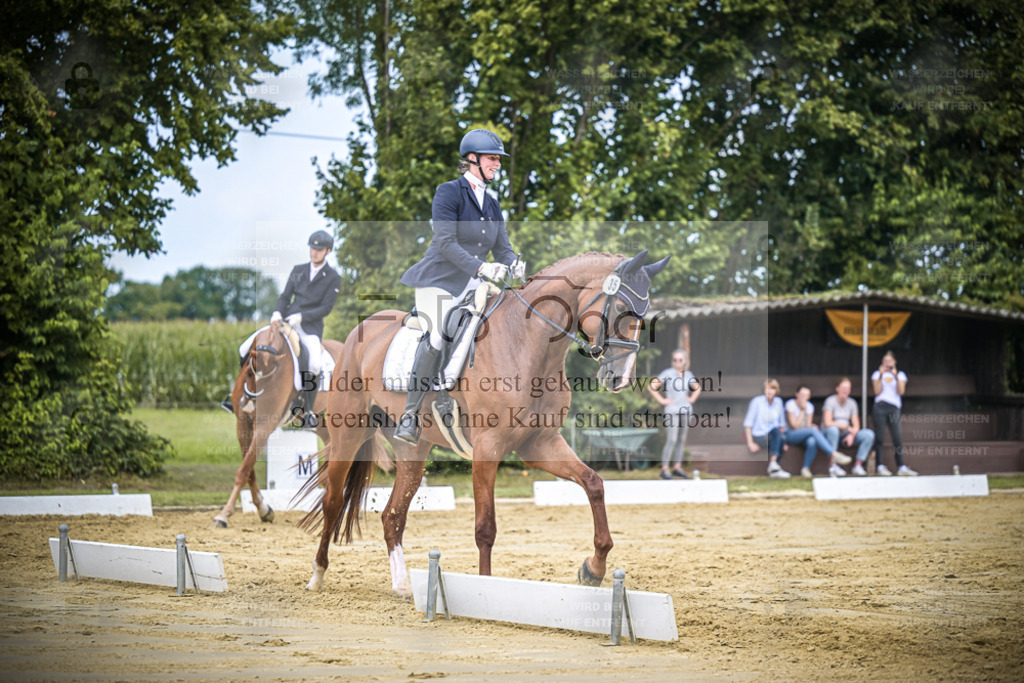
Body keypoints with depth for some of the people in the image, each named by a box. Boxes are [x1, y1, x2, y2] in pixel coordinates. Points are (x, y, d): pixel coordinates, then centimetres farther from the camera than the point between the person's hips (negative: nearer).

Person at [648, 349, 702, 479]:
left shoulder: (688, 374, 9)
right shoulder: (668, 373, -7)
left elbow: (697, 388, 28)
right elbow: (652, 387, -11)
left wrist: (692, 399, 12)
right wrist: (661, 400, -10)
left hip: (686, 410, 6)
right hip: (672, 410, -6)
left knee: (681, 440, 8)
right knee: (671, 440, -11)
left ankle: (677, 467, 15)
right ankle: (664, 469, -9)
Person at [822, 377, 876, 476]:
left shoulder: (852, 403, 9)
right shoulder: (830, 401, -7)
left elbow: (856, 425, 5)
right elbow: (828, 423, -19)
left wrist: (852, 435, -17)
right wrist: (847, 427, -18)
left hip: (846, 435, 5)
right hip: (829, 434, -5)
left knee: (869, 434, -15)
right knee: (833, 429, -41)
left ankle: (857, 466, -18)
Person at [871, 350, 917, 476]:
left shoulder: (900, 374, 15)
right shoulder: (877, 374, 13)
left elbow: (901, 391, 2)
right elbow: (877, 391, 1)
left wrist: (896, 376, -8)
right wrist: (881, 375, -5)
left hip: (894, 408, 1)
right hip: (880, 407, -1)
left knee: (897, 438, -6)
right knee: (879, 437, -5)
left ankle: (901, 467, -8)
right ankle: (880, 466, -5)